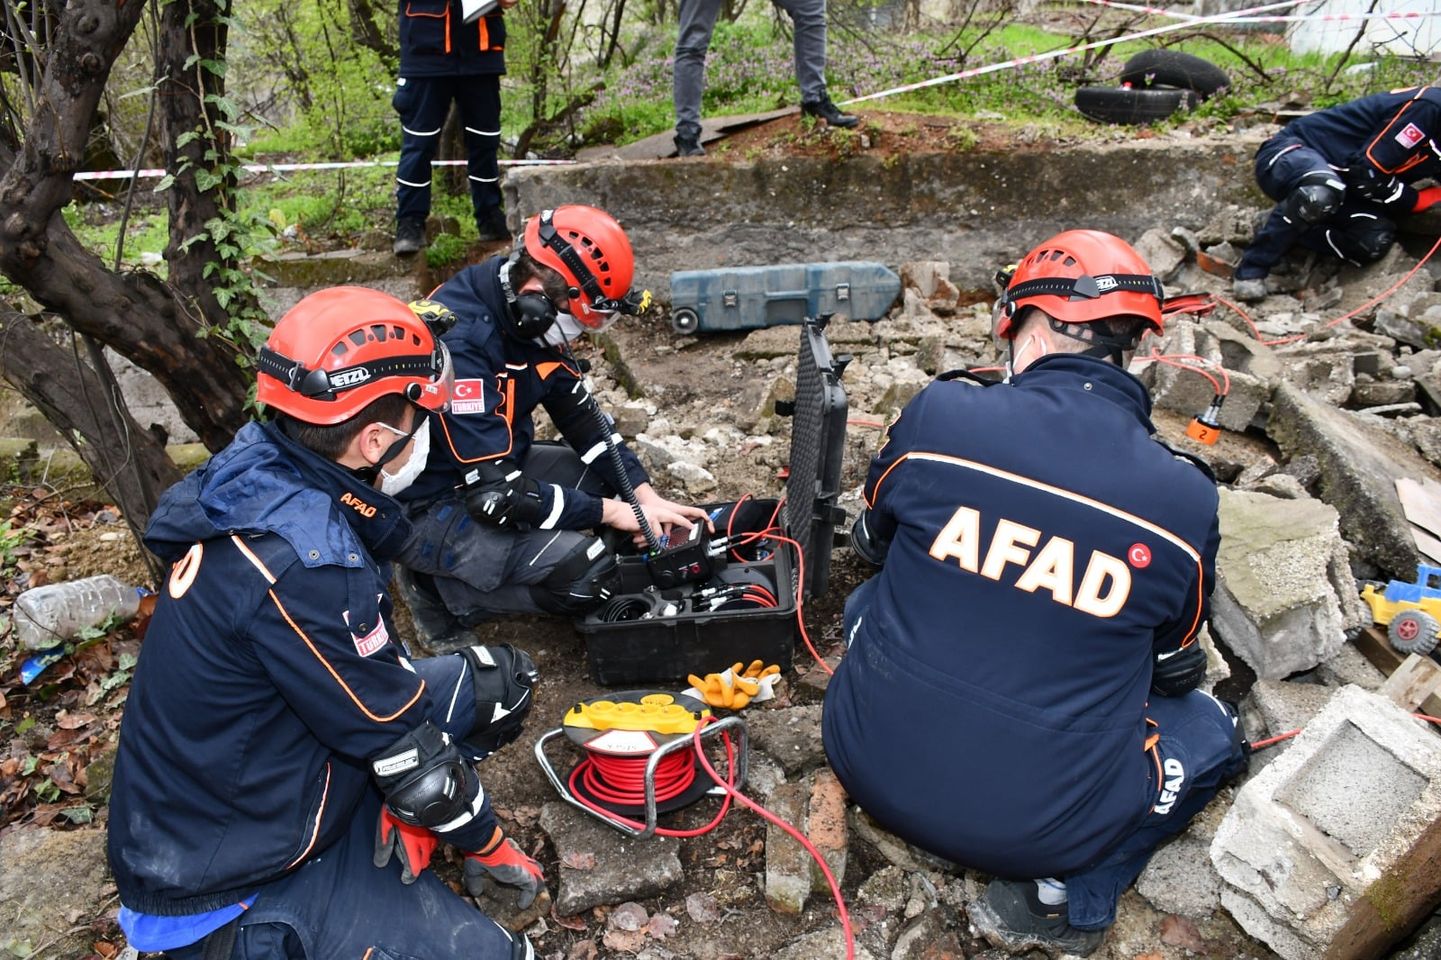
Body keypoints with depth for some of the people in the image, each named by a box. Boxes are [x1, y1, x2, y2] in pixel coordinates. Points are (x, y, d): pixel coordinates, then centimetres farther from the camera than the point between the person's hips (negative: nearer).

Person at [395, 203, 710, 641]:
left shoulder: (529, 316, -5)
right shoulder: (460, 341, -31)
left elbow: (582, 414, 5)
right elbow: (495, 493, -30)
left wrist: (646, 497, -5)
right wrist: (610, 512, -20)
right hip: (424, 508, -9)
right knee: (587, 570, -23)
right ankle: (444, 591, -1)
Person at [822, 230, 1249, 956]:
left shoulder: (937, 414, -11)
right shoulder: (1186, 498, -10)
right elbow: (1172, 670, 8)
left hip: (871, 762, 2)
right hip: (1034, 825, -1)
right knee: (1211, 727, 25)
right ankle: (1063, 899, 10)